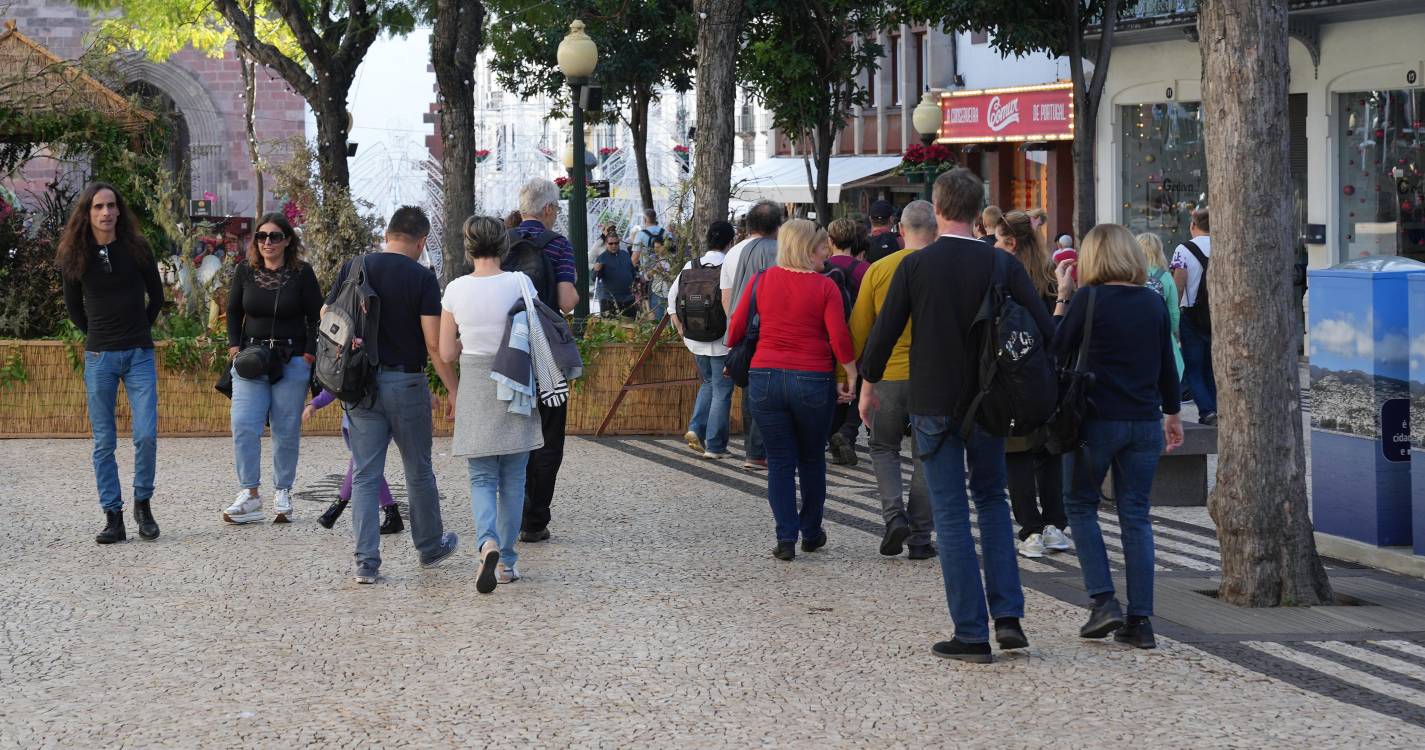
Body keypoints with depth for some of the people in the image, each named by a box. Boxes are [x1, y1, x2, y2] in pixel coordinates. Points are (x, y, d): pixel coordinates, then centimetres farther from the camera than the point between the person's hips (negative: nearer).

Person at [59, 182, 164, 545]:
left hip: (139, 354, -1)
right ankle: (113, 518, 5)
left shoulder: (137, 249, -1)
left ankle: (143, 504, 9)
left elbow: (156, 296, 11)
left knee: (146, 435, -10)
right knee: (104, 442, 1)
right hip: (99, 357, 1)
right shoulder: (74, 257, 1)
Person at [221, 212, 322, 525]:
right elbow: (233, 312, 15)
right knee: (244, 426, -11)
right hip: (251, 359, 2)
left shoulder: (302, 273, -1)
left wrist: (309, 355, -6)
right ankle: (249, 494, -7)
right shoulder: (244, 272, 6)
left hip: (291, 361, -2)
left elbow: (316, 317, 2)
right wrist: (234, 347, 3)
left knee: (287, 430, 3)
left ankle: (282, 494, 13)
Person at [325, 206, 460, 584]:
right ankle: (430, 547, 30)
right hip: (406, 382, -3)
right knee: (418, 472, 14)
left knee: (365, 475, 4)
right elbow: (434, 343, -13)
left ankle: (366, 561, -2)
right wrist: (453, 390, -6)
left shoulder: (353, 268, 1)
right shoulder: (422, 279, -9)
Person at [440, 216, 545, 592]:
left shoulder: (455, 290, -4)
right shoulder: (519, 283, -8)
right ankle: (506, 561, 13)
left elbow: (447, 352, 1)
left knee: (482, 478, 7)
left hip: (474, 386, 1)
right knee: (512, 478, 11)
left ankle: (488, 543, -20)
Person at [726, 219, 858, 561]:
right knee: (812, 460, 15)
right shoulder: (824, 287, -7)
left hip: (765, 377, 2)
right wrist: (851, 378, -1)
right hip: (813, 380, -2)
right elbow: (840, 338, -12)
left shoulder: (762, 280, 2)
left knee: (779, 462, 7)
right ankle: (811, 533, 25)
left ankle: (786, 538, 1)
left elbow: (736, 329, 5)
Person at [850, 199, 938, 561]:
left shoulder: (879, 269, -2)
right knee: (925, 456, 10)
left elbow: (858, 330, 3)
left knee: (884, 448, 18)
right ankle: (920, 537, 9)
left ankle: (894, 514, -3)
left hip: (888, 374, 0)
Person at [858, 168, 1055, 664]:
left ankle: (971, 634, 2)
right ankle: (1008, 616, 8)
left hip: (933, 404, -2)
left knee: (951, 515, 3)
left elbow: (884, 331, -5)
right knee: (992, 500, 20)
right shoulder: (1001, 265, -4)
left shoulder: (915, 265, -9)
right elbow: (1044, 330, -5)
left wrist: (868, 385, 11)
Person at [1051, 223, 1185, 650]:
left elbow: (1058, 349, -2)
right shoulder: (1153, 303, 4)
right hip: (1144, 422, 4)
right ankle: (1140, 621, 4)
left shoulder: (1088, 300, -10)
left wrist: (1061, 297, 4)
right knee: (1136, 516, 7)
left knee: (1080, 506, 13)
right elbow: (1167, 363, 11)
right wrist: (1172, 415, 22)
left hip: (1097, 420, -4)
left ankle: (1103, 602, 0)